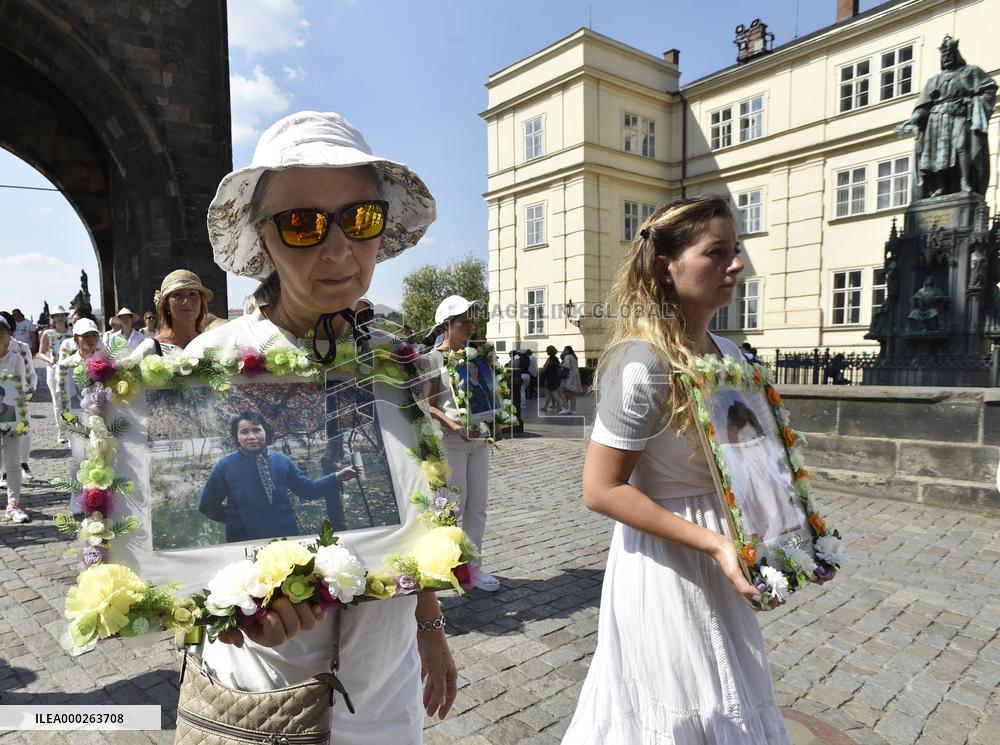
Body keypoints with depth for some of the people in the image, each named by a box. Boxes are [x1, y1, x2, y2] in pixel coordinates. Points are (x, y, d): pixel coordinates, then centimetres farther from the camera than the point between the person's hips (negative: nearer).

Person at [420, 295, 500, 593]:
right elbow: (428, 404, -10)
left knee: (478, 506, 8)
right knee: (453, 506, 0)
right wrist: (454, 426, -24)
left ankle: (473, 566, 20)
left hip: (478, 438, 6)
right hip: (449, 440, -6)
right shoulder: (434, 358, -6)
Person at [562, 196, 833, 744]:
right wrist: (713, 543, -26)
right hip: (665, 566, -8)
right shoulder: (643, 364, -24)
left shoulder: (728, 354, 1)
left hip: (715, 570, 8)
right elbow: (601, 490, -23)